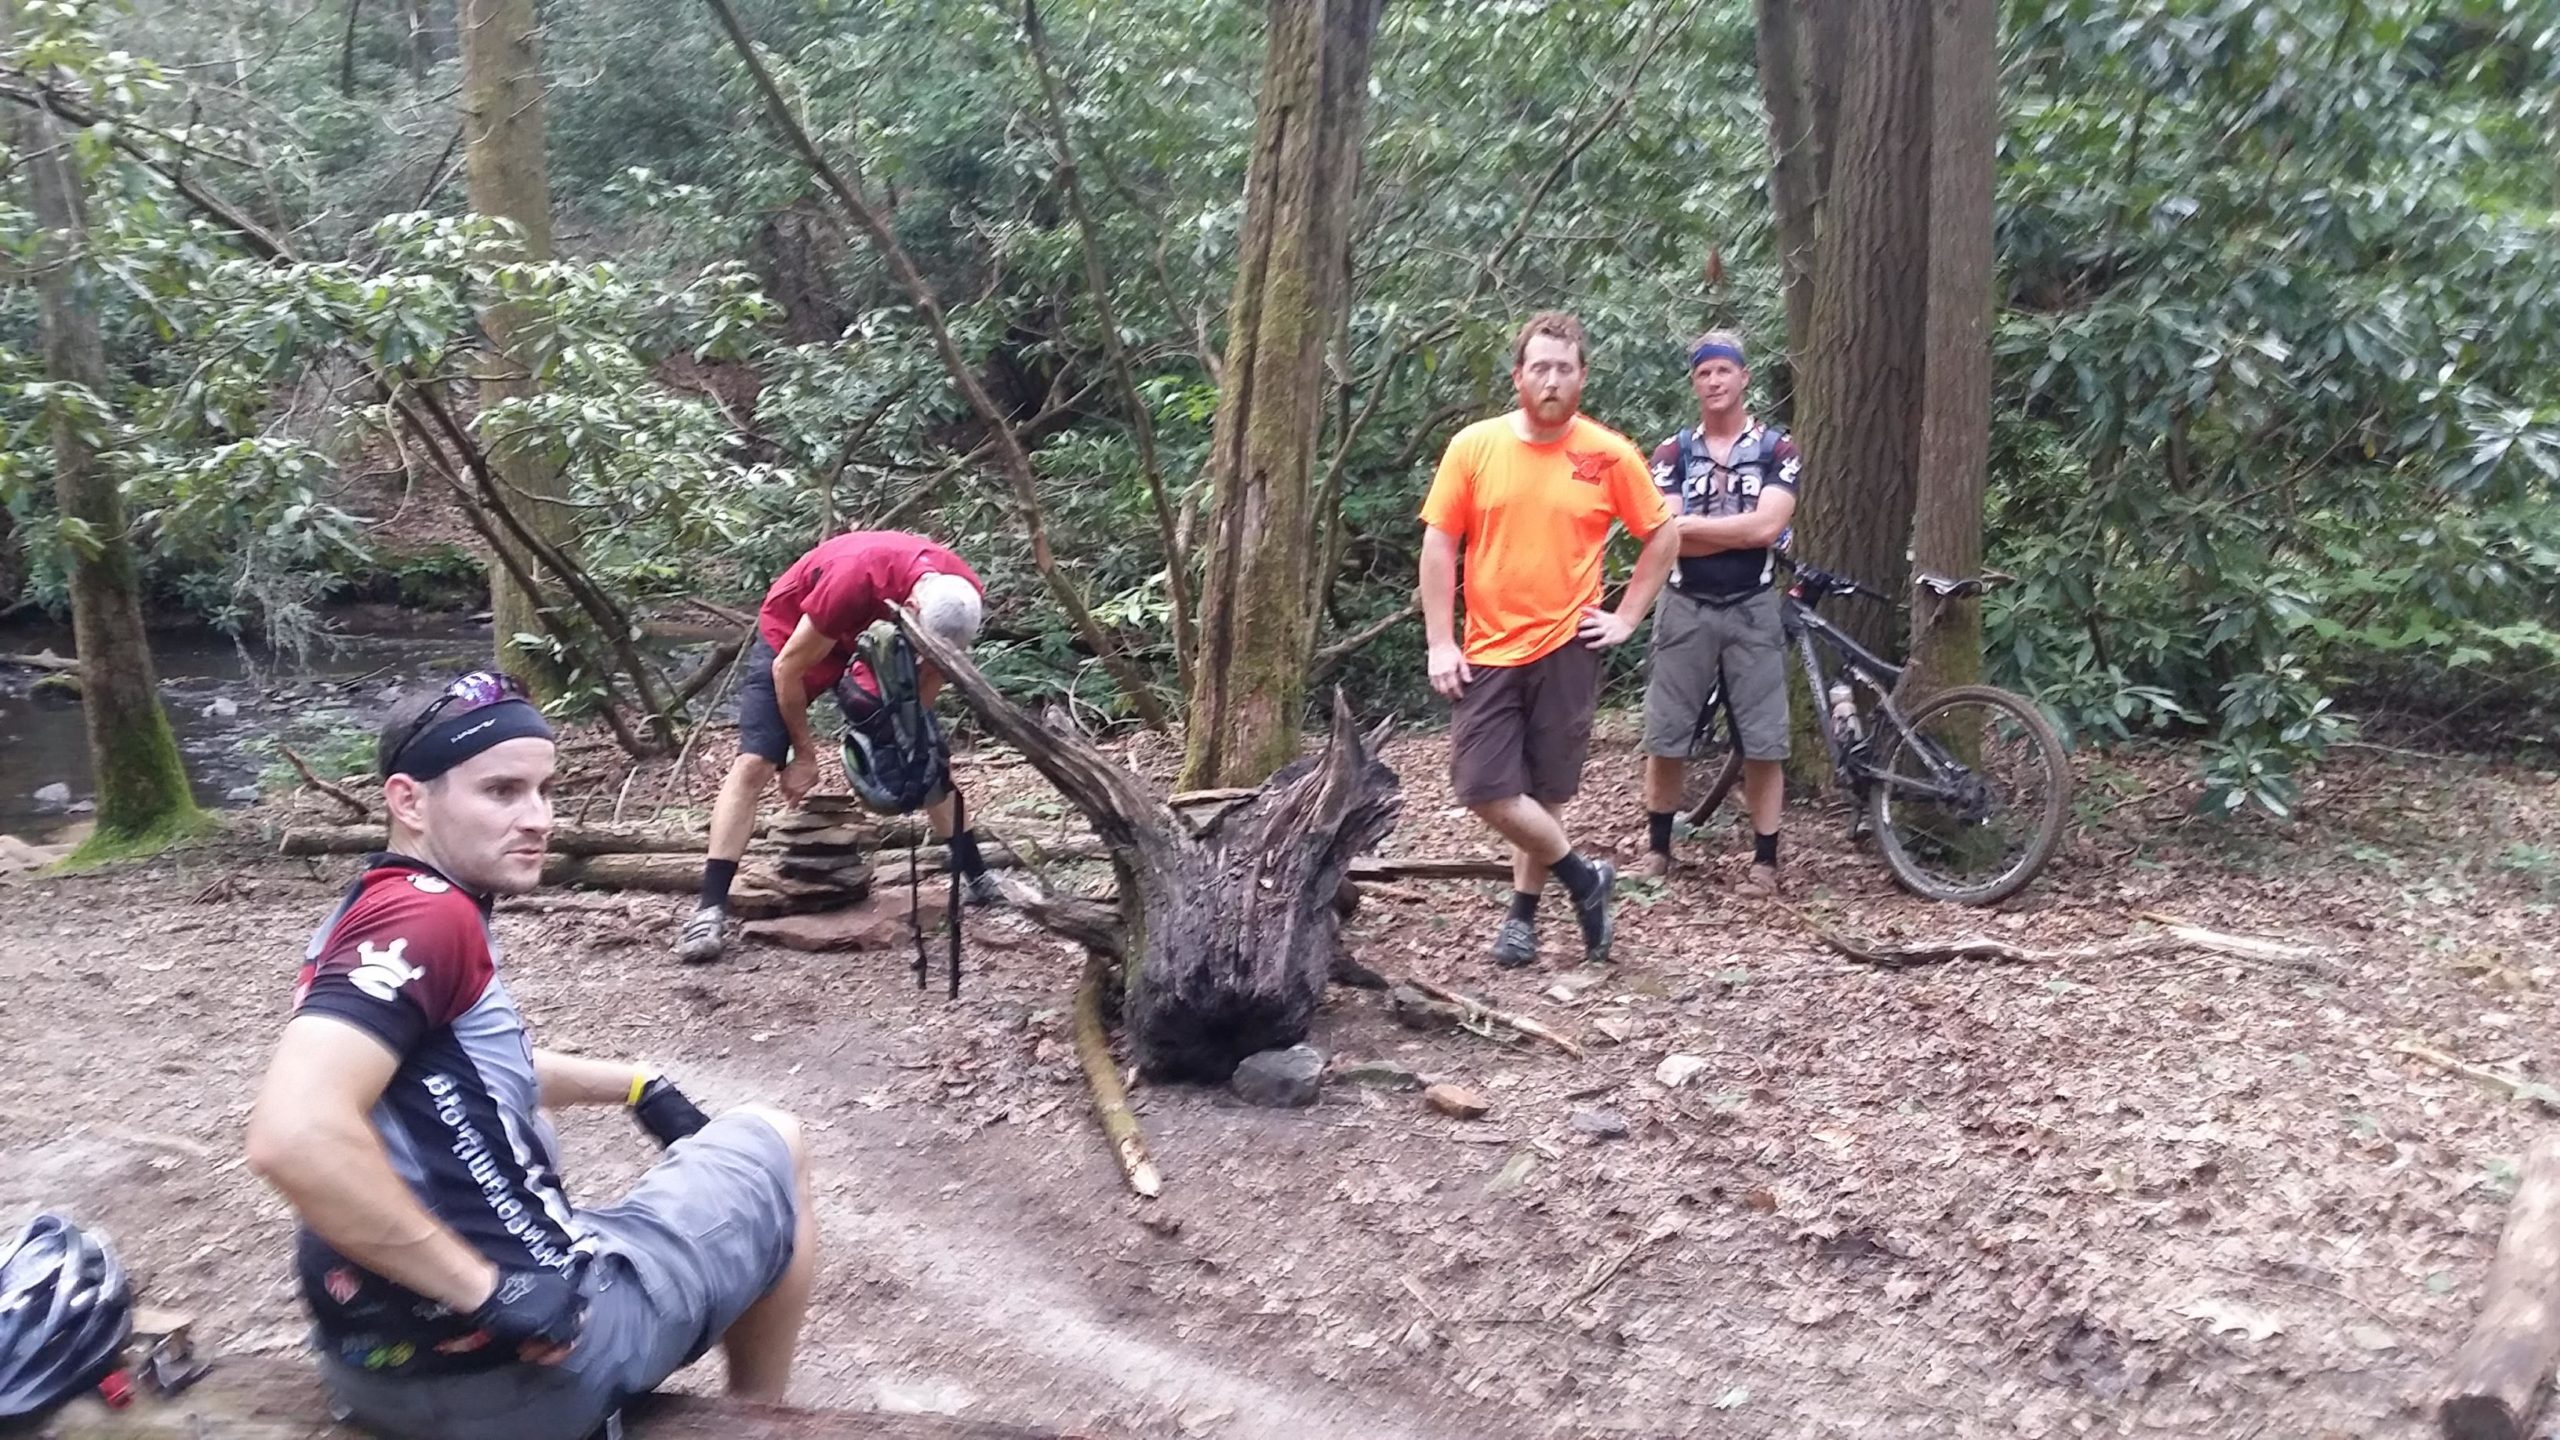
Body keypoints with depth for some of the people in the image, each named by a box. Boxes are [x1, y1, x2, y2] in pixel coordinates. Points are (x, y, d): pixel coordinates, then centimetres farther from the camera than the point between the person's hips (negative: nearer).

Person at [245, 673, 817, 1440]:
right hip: (512, 1361, -9)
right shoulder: (427, 916, -21)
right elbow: (293, 1133, -35)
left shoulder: (375, 912, 10)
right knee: (771, 1145, 14)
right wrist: (488, 1289, -28)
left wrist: (635, 1084, 27)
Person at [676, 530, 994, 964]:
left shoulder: (963, 595, -26)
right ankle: (711, 908, -18)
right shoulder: (854, 580, -42)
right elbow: (788, 668, -27)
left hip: (872, 643, 5)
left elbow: (935, 669, -3)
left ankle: (975, 875, 16)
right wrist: (804, 753, -16)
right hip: (793, 634, -5)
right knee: (755, 762, -16)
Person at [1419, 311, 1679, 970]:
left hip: (1566, 649, -1)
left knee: (1546, 793, 7)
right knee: (1482, 788, -7)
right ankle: (1583, 877, 14)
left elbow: (1661, 536, 8)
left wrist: (1626, 616, 2)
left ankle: (1523, 912, 26)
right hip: (1488, 651, 1)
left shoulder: (1609, 456, -4)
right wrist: (1439, 643, -5)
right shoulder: (1474, 446, -3)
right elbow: (1439, 546, 0)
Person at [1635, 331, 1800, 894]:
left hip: (1752, 608, -1)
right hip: (1686, 608, 1)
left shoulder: (1776, 449, 1)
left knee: (1763, 742, 0)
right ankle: (1657, 847, 19)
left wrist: (1690, 523, -9)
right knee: (1665, 738, 5)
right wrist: (1741, 530, -11)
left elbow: (1768, 527, -14)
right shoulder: (1673, 452, 4)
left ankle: (1765, 859, 9)